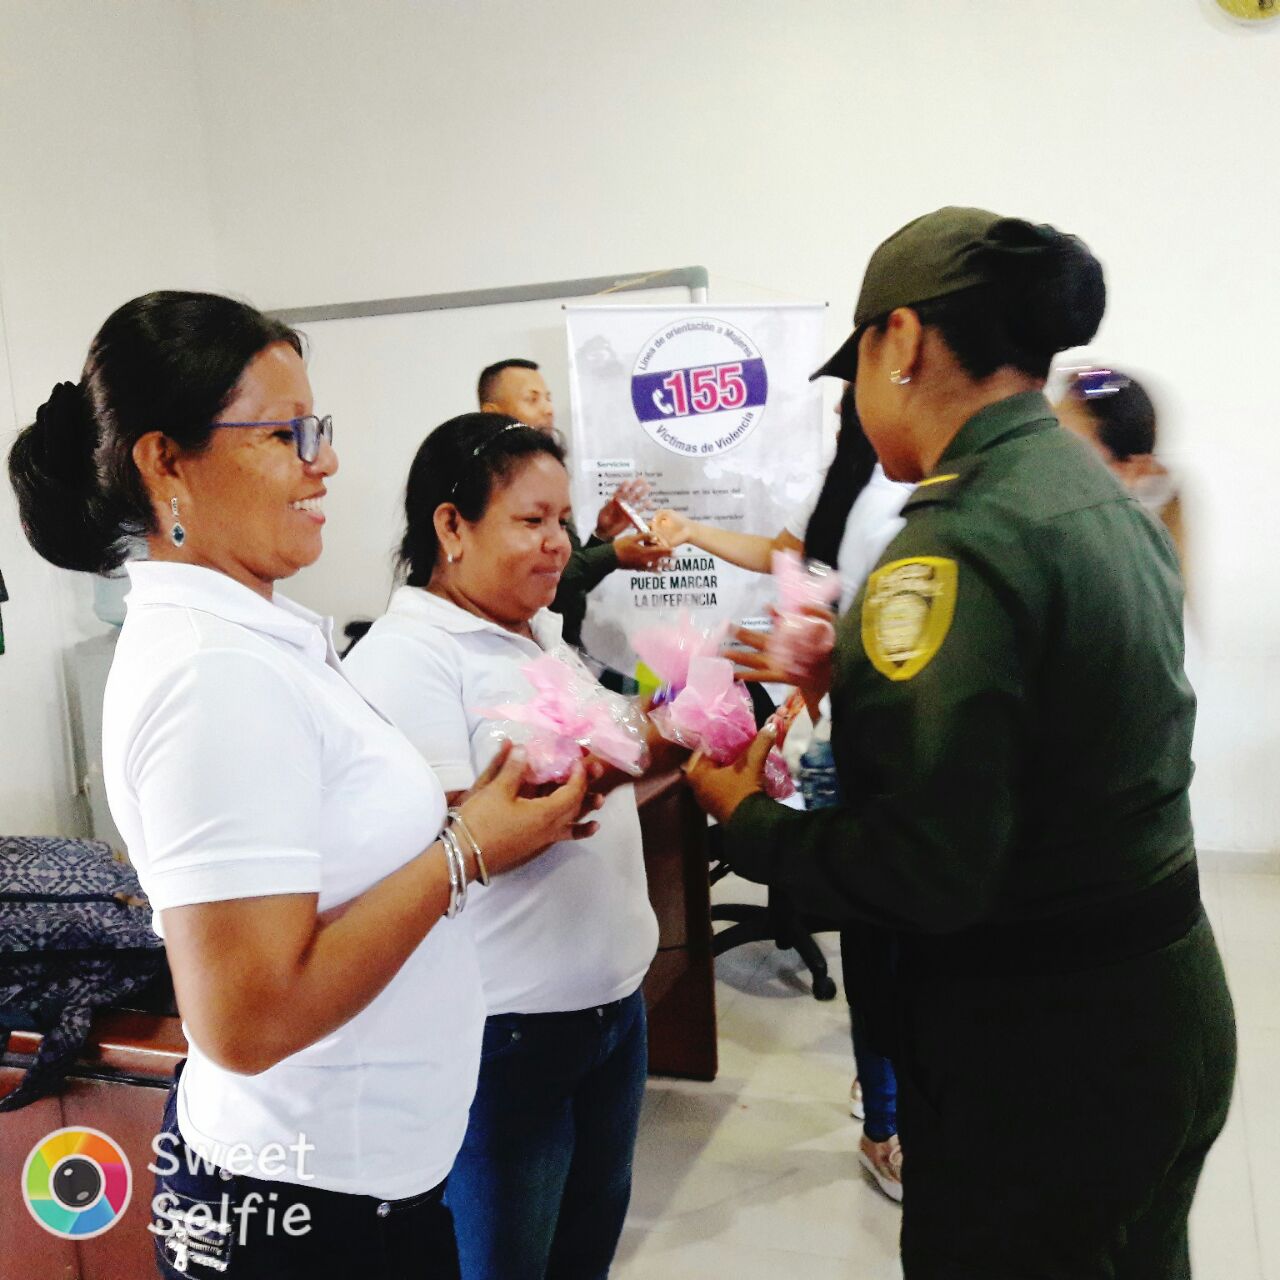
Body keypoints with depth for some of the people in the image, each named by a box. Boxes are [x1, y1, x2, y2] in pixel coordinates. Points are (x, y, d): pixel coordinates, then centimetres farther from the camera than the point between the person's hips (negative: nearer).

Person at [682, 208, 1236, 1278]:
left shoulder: (962, 543, -25)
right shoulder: (1103, 498, 3)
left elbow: (925, 872, -28)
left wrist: (746, 821, -12)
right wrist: (852, 670, 14)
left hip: (1034, 1046, -9)